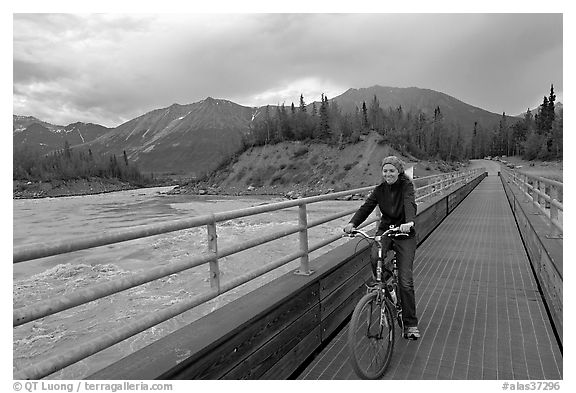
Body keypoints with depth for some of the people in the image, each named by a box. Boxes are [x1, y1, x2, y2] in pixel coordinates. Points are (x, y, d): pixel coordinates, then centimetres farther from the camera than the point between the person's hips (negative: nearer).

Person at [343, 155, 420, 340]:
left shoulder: (406, 185, -11)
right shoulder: (380, 189, 0)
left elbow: (410, 204, -29)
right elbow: (366, 207, -12)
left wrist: (409, 222, -51)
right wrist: (352, 223, -30)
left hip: (405, 234, -3)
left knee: (405, 281, -7)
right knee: (375, 258, -29)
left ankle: (411, 325, 6)